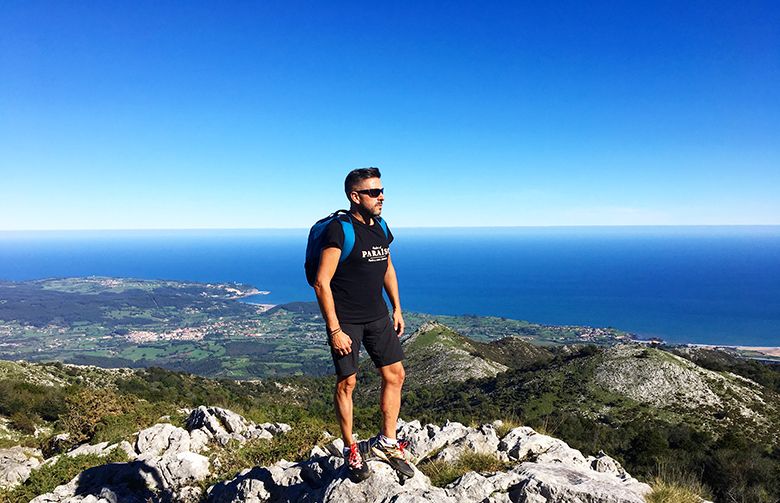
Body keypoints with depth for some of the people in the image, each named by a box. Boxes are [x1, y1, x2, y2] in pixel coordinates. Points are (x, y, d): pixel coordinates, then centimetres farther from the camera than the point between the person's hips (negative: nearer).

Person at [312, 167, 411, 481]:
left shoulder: (381, 227, 6)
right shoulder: (339, 230, -17)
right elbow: (321, 282, -19)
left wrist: (396, 309, 15)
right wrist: (334, 330, -20)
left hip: (378, 316, 7)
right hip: (345, 320, -7)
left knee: (395, 375, 7)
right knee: (347, 383, 1)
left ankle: (386, 443, 24)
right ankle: (351, 451, 21)